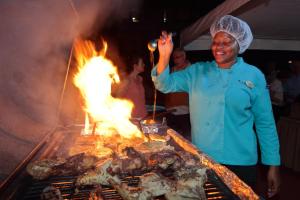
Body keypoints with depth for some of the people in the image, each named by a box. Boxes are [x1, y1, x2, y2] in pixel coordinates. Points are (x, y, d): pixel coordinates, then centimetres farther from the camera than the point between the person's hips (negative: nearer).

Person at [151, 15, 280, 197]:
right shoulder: (197, 71, 2)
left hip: (240, 162, -1)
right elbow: (166, 85, -2)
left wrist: (273, 165, -1)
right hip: (199, 159, 2)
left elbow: (265, 123, -1)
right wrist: (164, 56, -19)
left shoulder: (254, 76, -3)